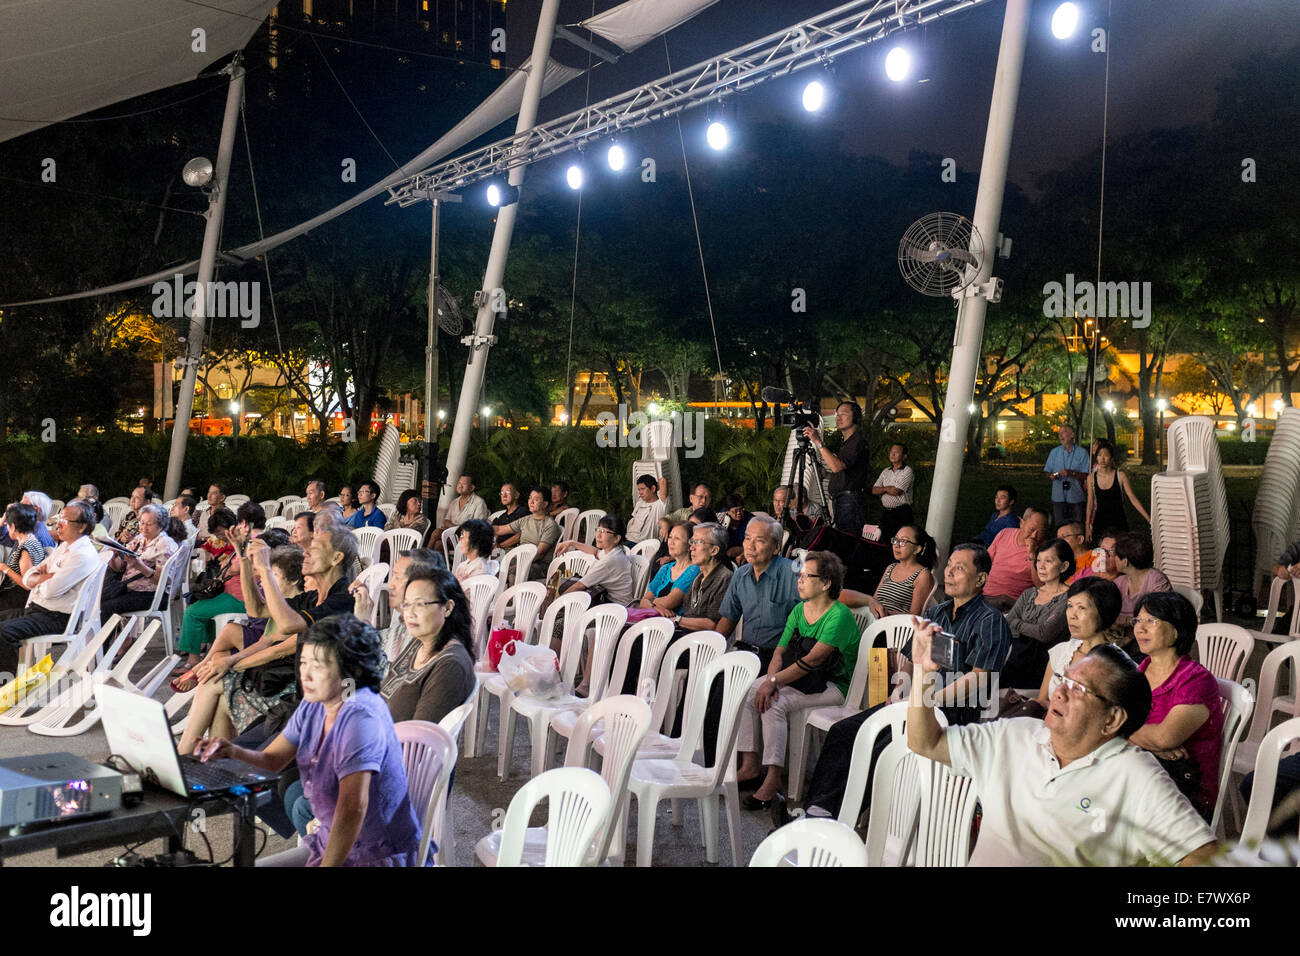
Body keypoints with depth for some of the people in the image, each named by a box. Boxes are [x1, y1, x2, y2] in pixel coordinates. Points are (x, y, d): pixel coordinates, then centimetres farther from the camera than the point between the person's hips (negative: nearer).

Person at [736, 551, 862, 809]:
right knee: (747, 692, -11)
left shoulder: (839, 616, -17)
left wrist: (774, 681, -26)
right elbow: (780, 650, 5)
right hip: (797, 678, 8)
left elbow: (813, 660, -24)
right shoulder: (799, 610, 10)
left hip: (832, 685, -8)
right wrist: (770, 679, -16)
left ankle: (772, 779, -25)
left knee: (775, 703, -29)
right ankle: (750, 766, -10)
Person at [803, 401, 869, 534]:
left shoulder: (857, 441, -11)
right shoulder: (844, 442, 22)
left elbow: (837, 466, -23)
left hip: (849, 501, -10)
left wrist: (818, 442, -21)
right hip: (838, 500, 10)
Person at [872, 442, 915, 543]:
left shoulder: (907, 471, -6)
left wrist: (883, 489, 1)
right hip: (885, 512, 6)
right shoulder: (886, 471, 15)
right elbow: (874, 490, 10)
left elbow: (896, 491, -15)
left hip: (901, 514, -6)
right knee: (884, 541, 7)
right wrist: (886, 489, -8)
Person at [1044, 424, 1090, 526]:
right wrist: (1052, 475, -10)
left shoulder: (1082, 453, 1)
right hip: (1058, 496, 2)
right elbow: (1048, 471, 13)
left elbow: (1086, 476, -3)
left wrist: (1071, 473, -19)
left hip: (1076, 496, -2)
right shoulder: (1054, 452, 11)